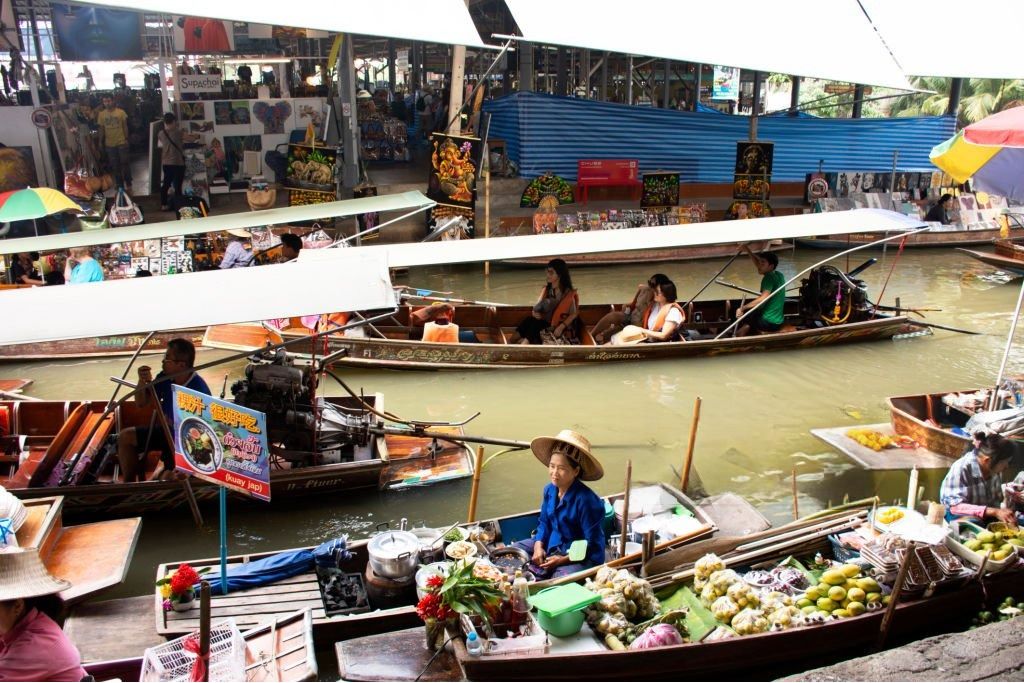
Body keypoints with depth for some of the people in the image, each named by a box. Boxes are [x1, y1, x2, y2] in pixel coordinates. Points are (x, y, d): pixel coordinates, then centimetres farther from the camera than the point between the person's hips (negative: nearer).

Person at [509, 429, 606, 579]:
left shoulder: (585, 500, -25)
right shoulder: (549, 490, -2)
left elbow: (592, 545, -21)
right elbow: (544, 523, 12)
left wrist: (563, 559, -23)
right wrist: (538, 546, -6)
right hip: (551, 544, 8)